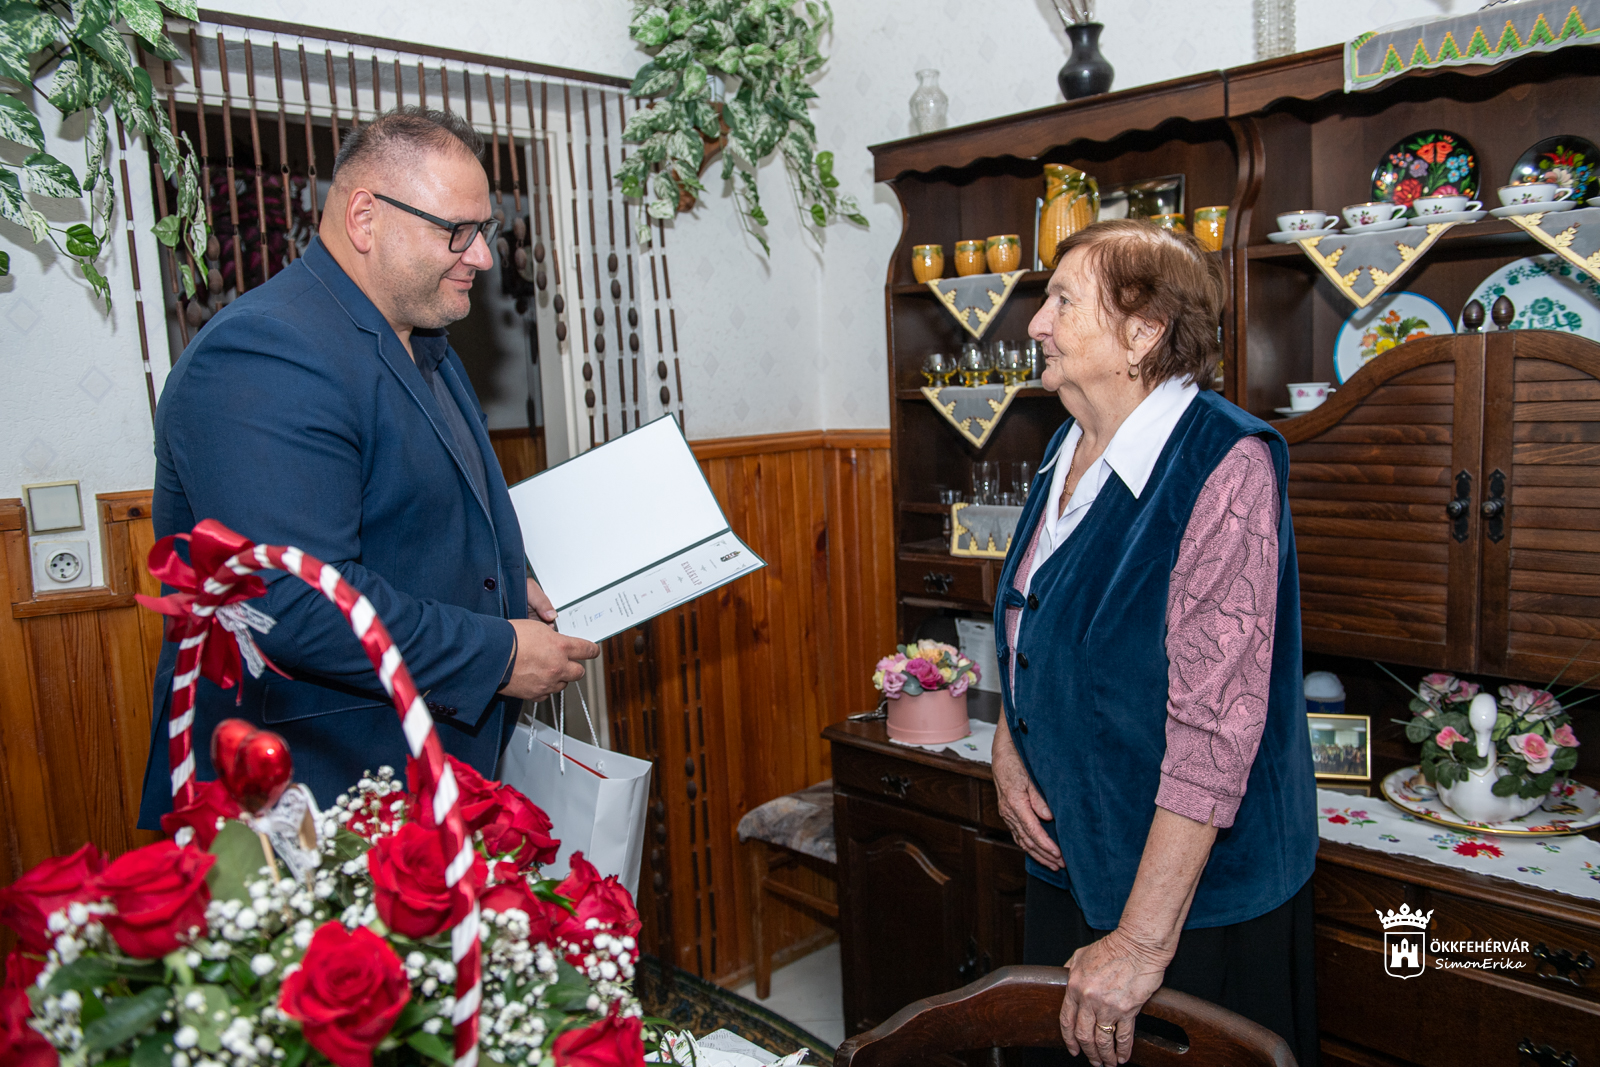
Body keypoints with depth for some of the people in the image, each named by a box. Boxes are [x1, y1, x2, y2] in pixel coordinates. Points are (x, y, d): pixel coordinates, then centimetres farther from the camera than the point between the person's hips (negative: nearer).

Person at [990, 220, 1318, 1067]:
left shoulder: (1223, 466, -23)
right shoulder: (1070, 451, 3)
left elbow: (1216, 726, -27)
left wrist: (1142, 941, -25)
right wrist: (1006, 746, -1)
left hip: (1199, 891, -7)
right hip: (1068, 861, 8)